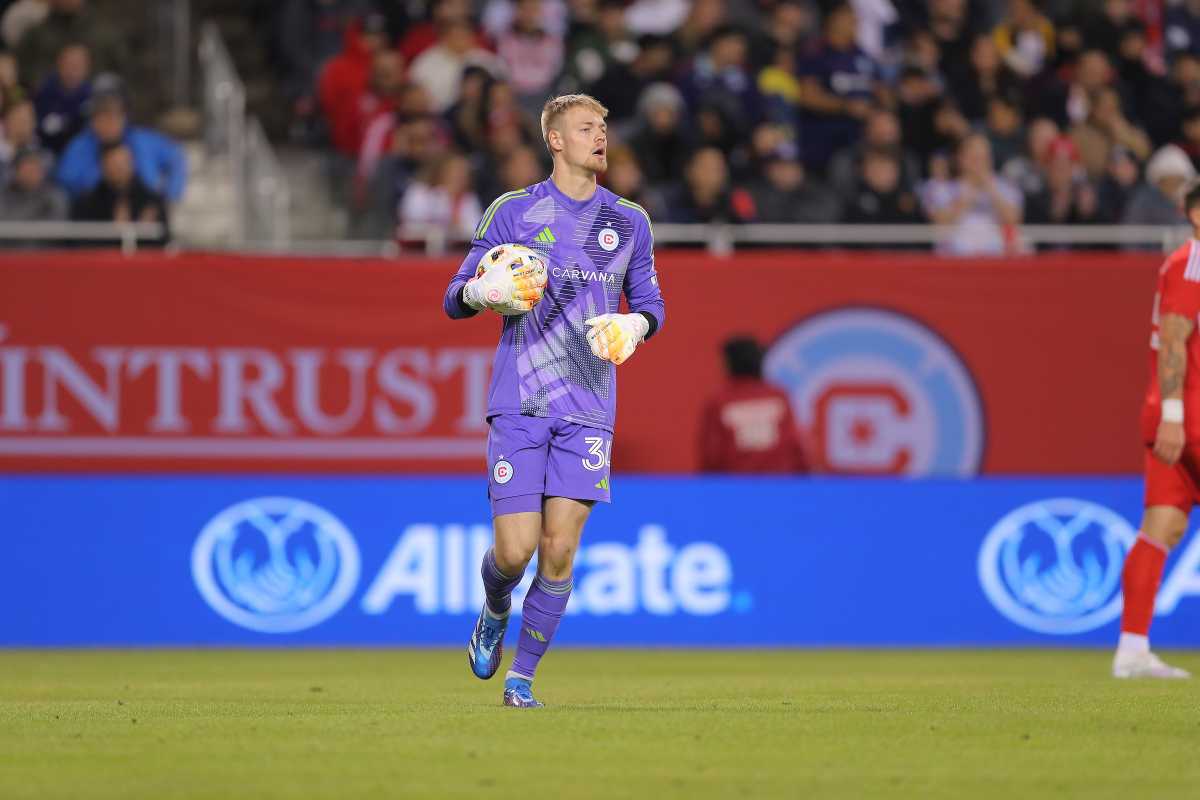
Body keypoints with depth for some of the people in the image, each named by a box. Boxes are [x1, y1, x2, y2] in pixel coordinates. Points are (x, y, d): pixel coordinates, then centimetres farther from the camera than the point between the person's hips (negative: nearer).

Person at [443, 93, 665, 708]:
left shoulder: (629, 223, 10)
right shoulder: (512, 212, 3)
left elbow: (650, 305, 18)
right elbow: (455, 300, 5)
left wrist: (636, 324, -6)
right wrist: (485, 292, -18)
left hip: (588, 410, 2)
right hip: (518, 404, -2)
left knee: (560, 551, -8)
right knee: (515, 550, -8)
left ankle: (521, 675, 7)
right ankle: (495, 613, 27)